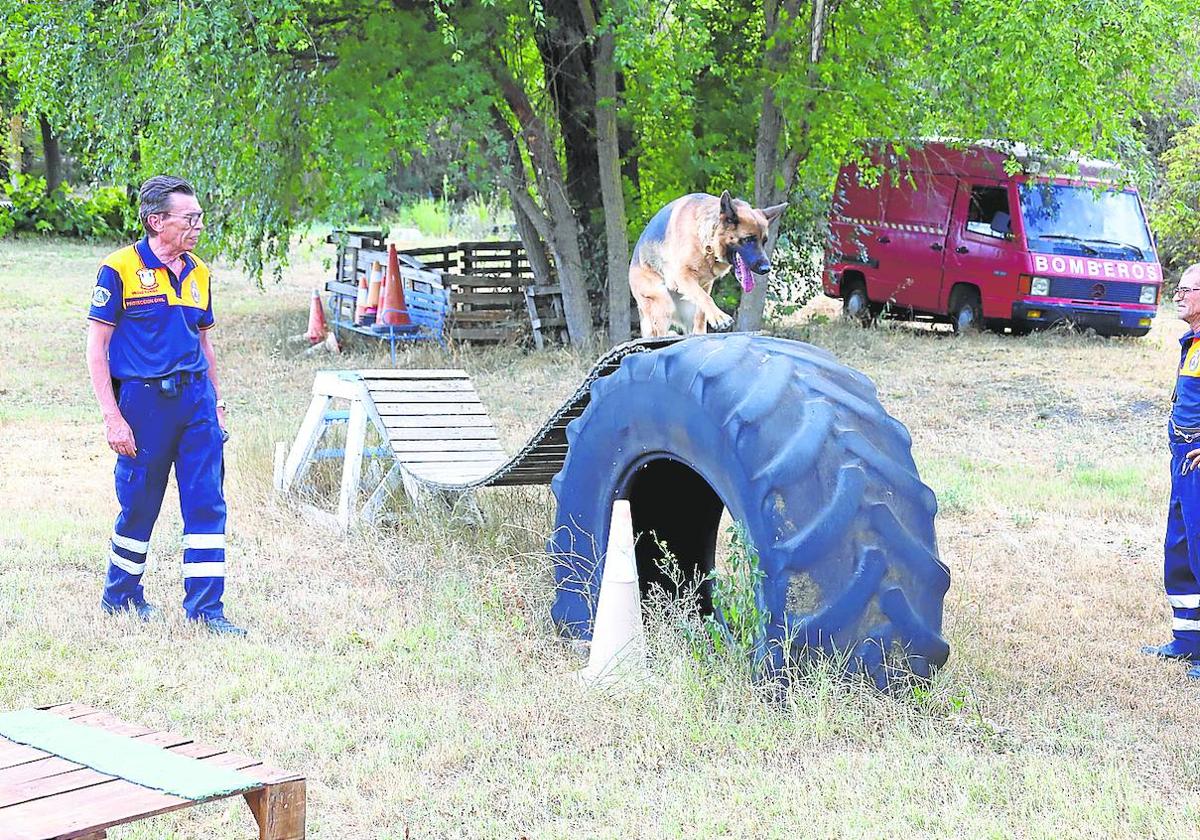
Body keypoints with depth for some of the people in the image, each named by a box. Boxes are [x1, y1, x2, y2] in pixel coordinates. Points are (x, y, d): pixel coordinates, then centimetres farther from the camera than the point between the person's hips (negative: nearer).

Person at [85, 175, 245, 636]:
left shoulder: (198, 273, 11)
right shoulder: (120, 269, -7)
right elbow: (97, 348, -7)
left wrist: (216, 402, 16)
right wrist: (113, 417, -12)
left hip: (195, 397, 5)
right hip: (144, 400, -5)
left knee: (207, 503, -1)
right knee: (139, 505, 6)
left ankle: (206, 608, 4)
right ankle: (120, 597, 27)